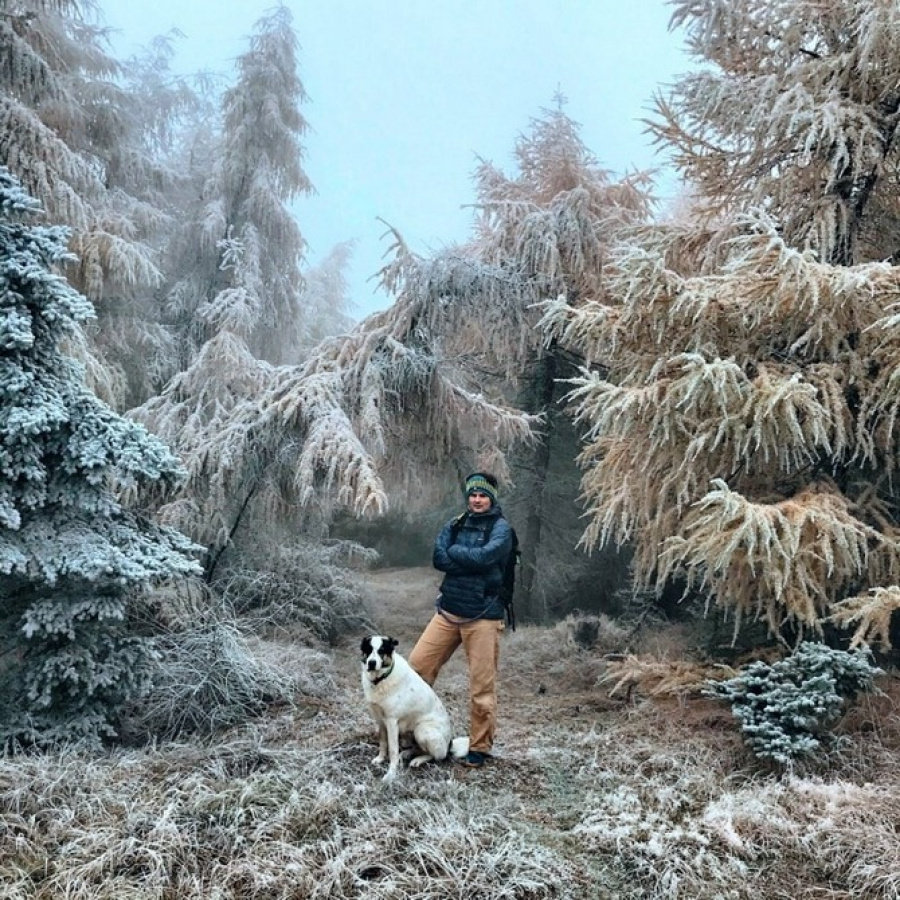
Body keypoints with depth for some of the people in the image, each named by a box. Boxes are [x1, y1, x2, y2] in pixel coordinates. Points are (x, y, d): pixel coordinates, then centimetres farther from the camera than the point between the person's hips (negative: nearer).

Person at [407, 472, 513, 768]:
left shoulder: (500, 528, -3)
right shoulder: (455, 525, 11)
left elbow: (483, 557, -20)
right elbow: (438, 558, -4)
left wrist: (455, 551, -5)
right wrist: (471, 560, -14)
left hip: (482, 616, -4)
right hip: (448, 611, 5)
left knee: (482, 685, 0)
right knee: (416, 665, 1)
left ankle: (480, 748, 15)